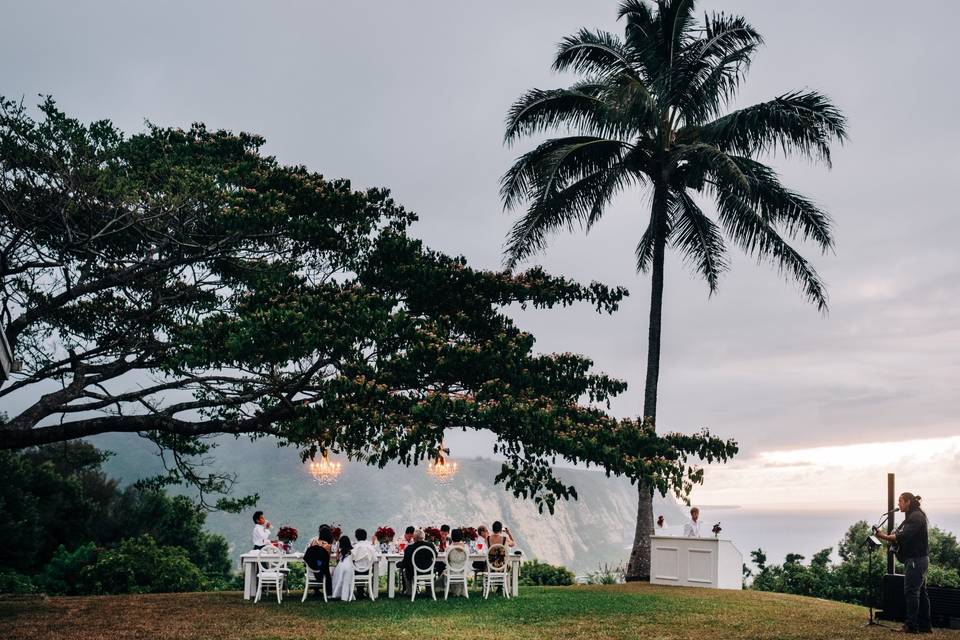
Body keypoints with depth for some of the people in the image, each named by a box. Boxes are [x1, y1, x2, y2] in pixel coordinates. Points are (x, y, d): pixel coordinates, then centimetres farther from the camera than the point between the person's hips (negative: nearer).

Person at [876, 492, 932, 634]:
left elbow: (904, 536, -24)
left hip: (916, 559, -10)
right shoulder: (910, 517, 19)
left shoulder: (916, 516, -13)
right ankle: (925, 625, 17)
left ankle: (912, 626, -6)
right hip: (919, 559, 10)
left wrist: (885, 536, -20)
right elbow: (899, 536, 15)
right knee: (920, 592, 12)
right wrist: (886, 535, -1)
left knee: (911, 591, -8)